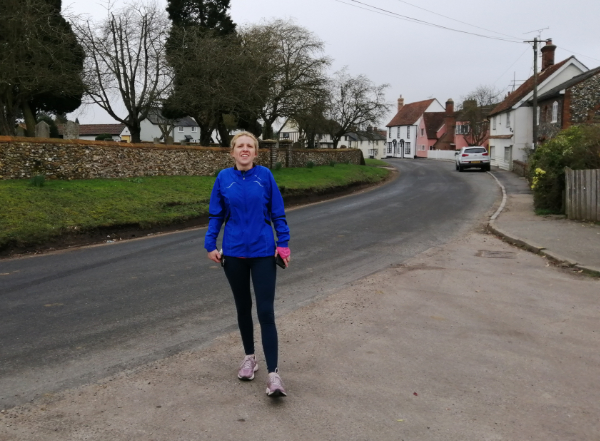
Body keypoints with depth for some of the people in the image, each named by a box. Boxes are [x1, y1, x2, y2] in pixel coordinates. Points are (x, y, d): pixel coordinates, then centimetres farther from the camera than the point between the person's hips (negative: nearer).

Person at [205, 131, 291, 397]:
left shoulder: (265, 176, -5)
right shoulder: (224, 178, -1)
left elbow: (277, 213, 0)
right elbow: (216, 215, 6)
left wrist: (283, 244, -3)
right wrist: (210, 245, 0)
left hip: (263, 253, -2)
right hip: (234, 253, 2)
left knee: (266, 312, -7)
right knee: (243, 307, 16)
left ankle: (273, 374, -4)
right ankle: (249, 358, 34)